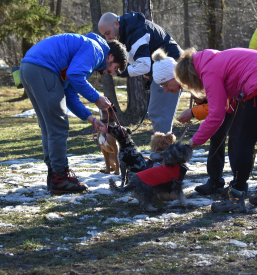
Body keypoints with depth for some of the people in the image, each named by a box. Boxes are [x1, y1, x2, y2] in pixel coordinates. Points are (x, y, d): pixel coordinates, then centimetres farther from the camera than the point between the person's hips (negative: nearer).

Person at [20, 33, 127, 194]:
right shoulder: (95, 49, -1)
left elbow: (70, 97, 27)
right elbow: (74, 75, -18)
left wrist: (91, 119, 20)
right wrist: (96, 98, -6)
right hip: (43, 70, -11)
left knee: (49, 128, 18)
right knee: (58, 128, -4)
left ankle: (55, 174, 25)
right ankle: (60, 179, 1)